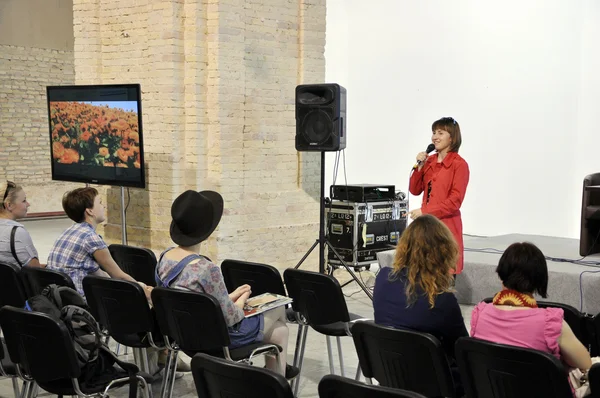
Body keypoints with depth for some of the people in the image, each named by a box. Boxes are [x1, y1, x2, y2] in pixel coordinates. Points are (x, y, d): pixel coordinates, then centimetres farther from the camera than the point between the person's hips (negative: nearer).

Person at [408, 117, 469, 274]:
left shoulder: (459, 164, -8)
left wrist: (424, 211, -16)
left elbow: (455, 201, -13)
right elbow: (415, 190, 13)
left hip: (446, 225, -6)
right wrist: (420, 167, -2)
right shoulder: (429, 161, 12)